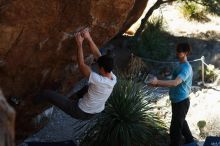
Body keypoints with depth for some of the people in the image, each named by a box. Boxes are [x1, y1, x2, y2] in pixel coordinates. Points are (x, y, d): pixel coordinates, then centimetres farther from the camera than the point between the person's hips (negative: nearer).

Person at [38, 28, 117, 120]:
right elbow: (97, 55, -8)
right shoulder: (113, 78, -12)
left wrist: (79, 43, -17)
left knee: (47, 93, -2)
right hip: (93, 113, 8)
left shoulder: (99, 81, -34)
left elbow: (81, 65, -24)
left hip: (80, 112, -7)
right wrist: (89, 39, -9)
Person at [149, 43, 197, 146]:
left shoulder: (186, 68, -23)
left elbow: (175, 83, -36)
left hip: (181, 102, -11)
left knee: (175, 129, -6)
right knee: (181, 123, 27)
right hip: (177, 101, 11)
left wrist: (158, 82, -41)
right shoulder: (180, 65, 10)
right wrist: (158, 84, 9)